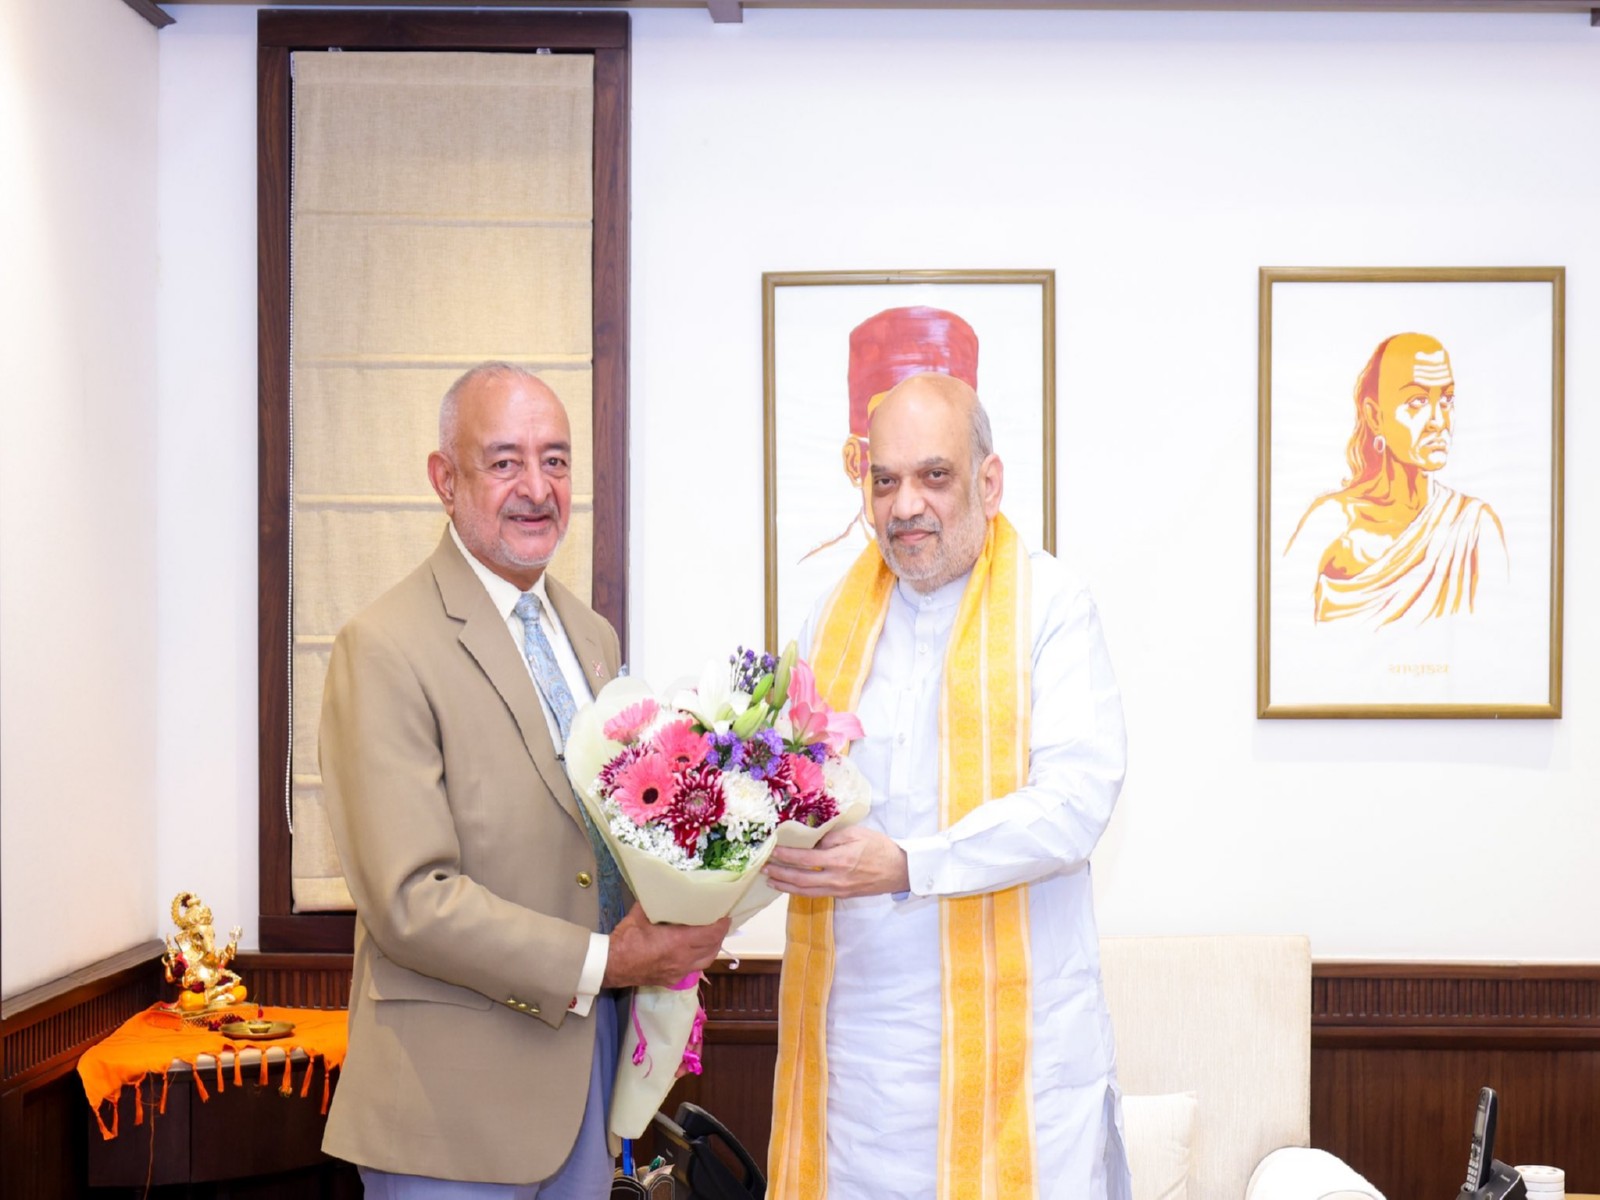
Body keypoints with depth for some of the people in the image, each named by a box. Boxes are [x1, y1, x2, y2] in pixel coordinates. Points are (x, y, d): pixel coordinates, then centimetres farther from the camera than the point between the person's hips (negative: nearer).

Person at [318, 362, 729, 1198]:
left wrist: (675, 928, -2)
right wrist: (599, 963, -18)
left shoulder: (592, 638, 11)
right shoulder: (386, 650, -15)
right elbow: (410, 901, -20)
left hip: (589, 1066, 7)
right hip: (458, 1101, -7)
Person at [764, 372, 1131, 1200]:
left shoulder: (1051, 604, -4)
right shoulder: (835, 617, 11)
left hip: (1014, 1020, -3)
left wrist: (906, 865, -24)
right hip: (855, 1019, 3)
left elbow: (1075, 803, -14)